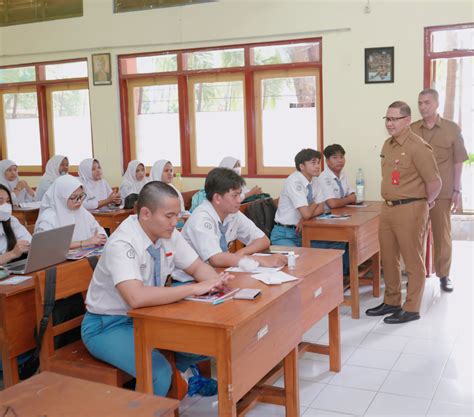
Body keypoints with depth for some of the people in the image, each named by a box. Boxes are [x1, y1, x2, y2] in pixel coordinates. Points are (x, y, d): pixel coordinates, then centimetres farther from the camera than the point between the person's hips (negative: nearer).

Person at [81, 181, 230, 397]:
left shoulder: (168, 234, -7)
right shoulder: (122, 244, -29)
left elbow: (197, 267, 4)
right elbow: (136, 297, -43)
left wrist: (213, 281, -20)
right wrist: (194, 288, -37)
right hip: (108, 325, -7)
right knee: (159, 374, -29)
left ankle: (181, 372, 20)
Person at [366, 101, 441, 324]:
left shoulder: (417, 147, -16)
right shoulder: (388, 144, 10)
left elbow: (435, 182, -16)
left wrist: (425, 203, -2)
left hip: (410, 209, -8)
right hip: (388, 207, 8)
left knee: (412, 261, 4)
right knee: (388, 258, 15)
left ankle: (411, 308, 14)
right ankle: (391, 302, 29)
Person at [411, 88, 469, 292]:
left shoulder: (452, 129, 0)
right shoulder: (411, 130, 3)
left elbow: (458, 162, 2)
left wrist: (457, 190, -2)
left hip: (442, 192, -1)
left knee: (442, 234, 7)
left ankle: (444, 275, 19)